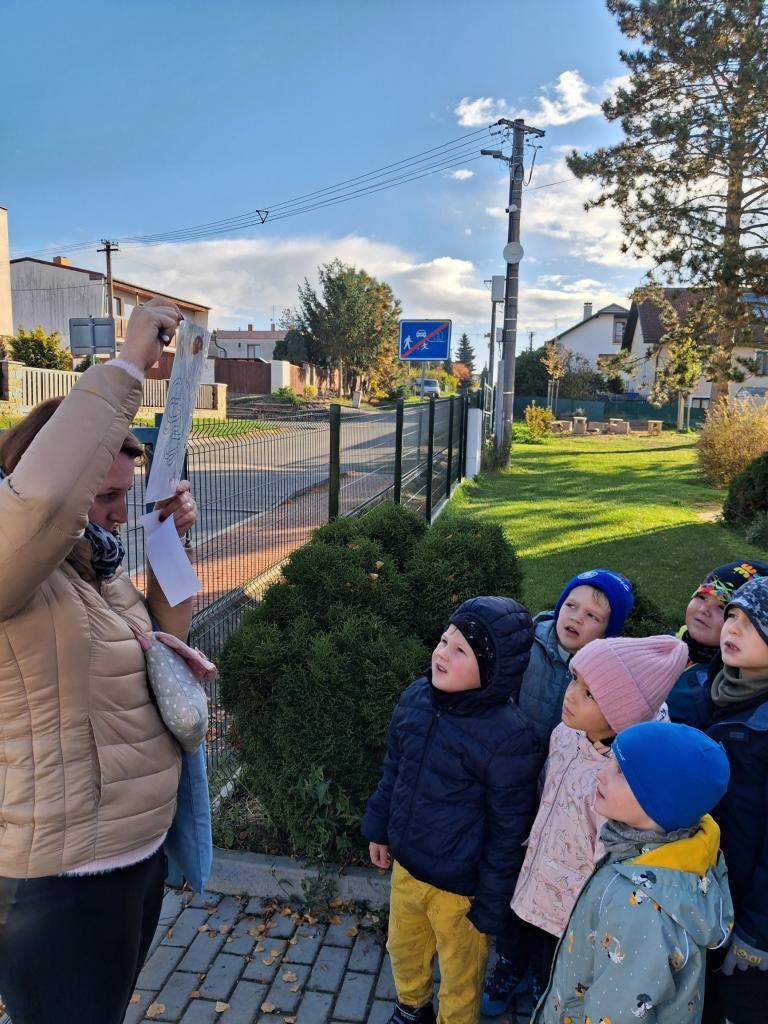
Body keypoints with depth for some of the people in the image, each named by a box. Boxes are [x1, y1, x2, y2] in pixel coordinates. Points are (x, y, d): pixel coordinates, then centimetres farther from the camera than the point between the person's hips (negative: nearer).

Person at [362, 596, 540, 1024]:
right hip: (405, 863, 6)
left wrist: (491, 906, -10)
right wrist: (379, 828, 14)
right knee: (404, 948, 31)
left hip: (459, 887, -6)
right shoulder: (417, 696, -11)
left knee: (459, 975, 21)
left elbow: (509, 831, -19)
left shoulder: (508, 737, -30)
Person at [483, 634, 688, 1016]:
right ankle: (500, 987, 65)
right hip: (528, 887, 6)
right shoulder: (564, 734, -15)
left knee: (549, 989, 24)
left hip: (570, 918, -6)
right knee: (511, 950, 34)